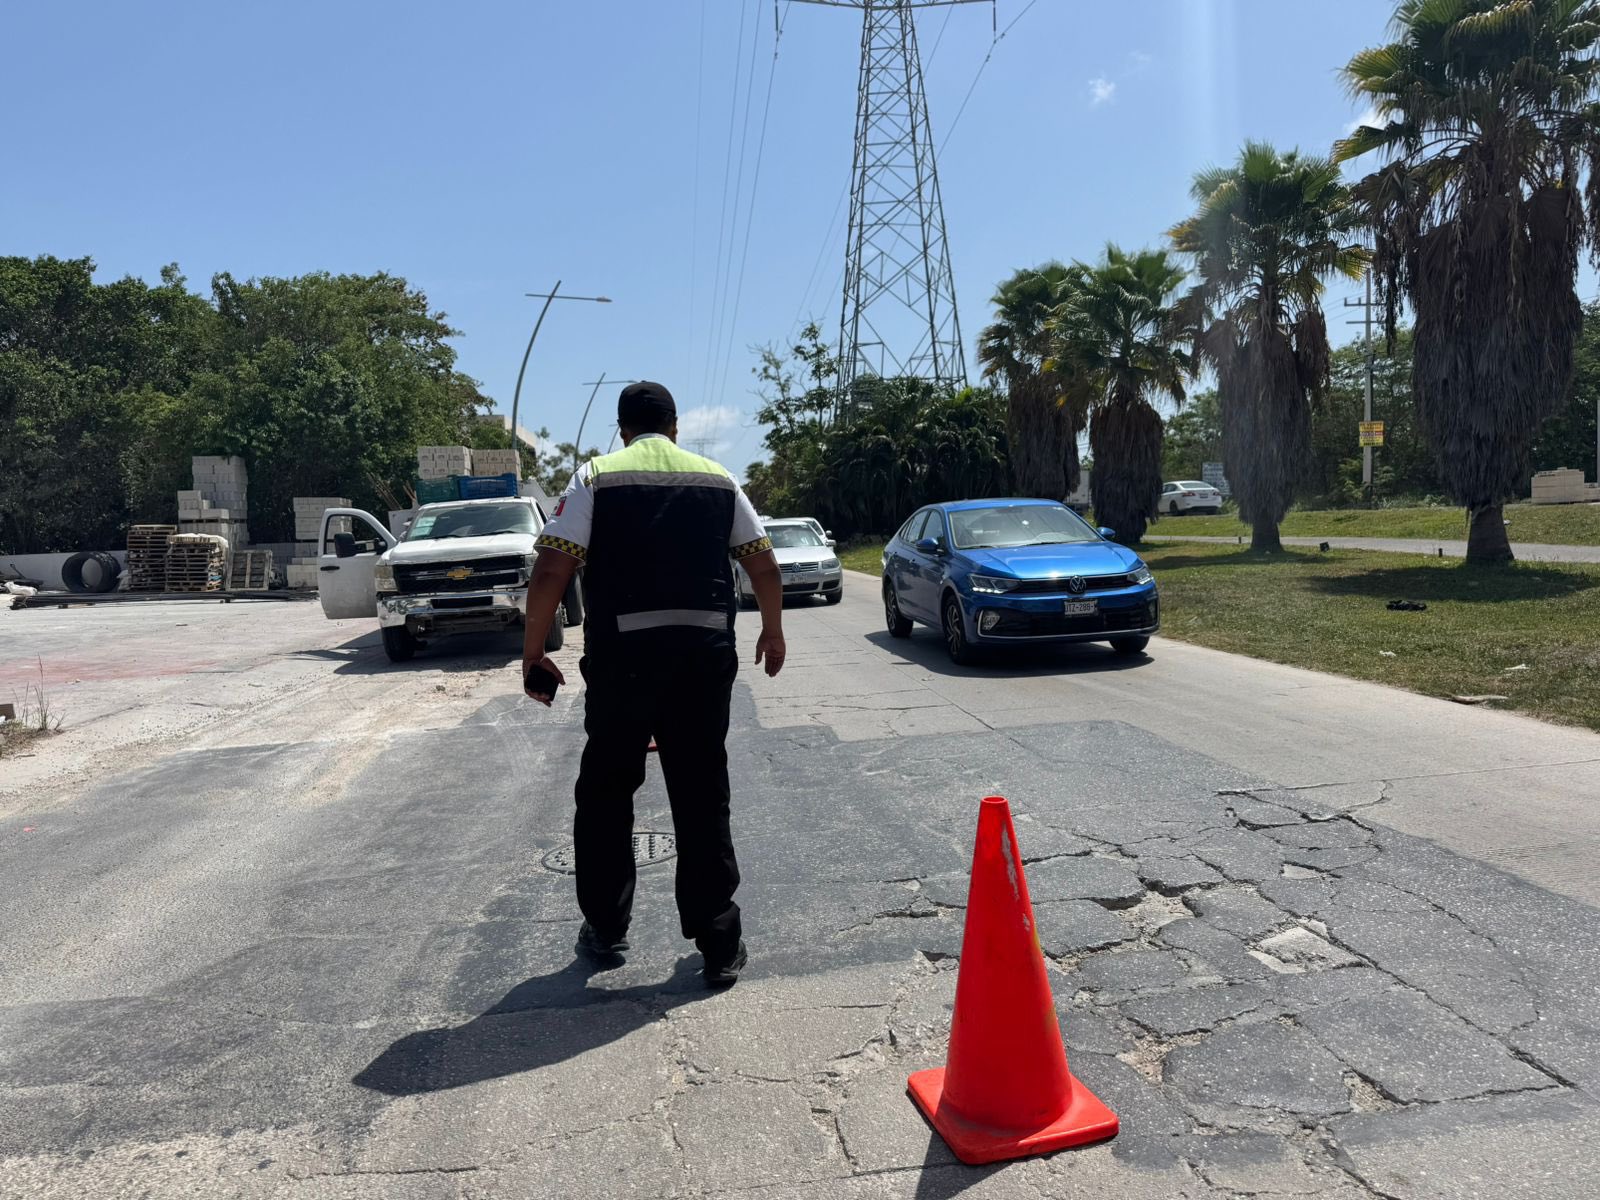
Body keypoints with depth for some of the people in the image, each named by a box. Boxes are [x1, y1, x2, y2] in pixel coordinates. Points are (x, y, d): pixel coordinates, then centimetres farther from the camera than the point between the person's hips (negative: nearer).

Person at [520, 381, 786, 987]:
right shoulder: (718, 479, 11)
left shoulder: (594, 476, 4)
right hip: (706, 654, 2)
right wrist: (773, 633, 26)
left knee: (605, 794, 16)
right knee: (703, 799, 10)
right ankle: (719, 944, 14)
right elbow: (765, 566, 11)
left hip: (622, 656, -2)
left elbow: (550, 571, -5)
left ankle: (605, 931, 26)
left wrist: (533, 652, 4)